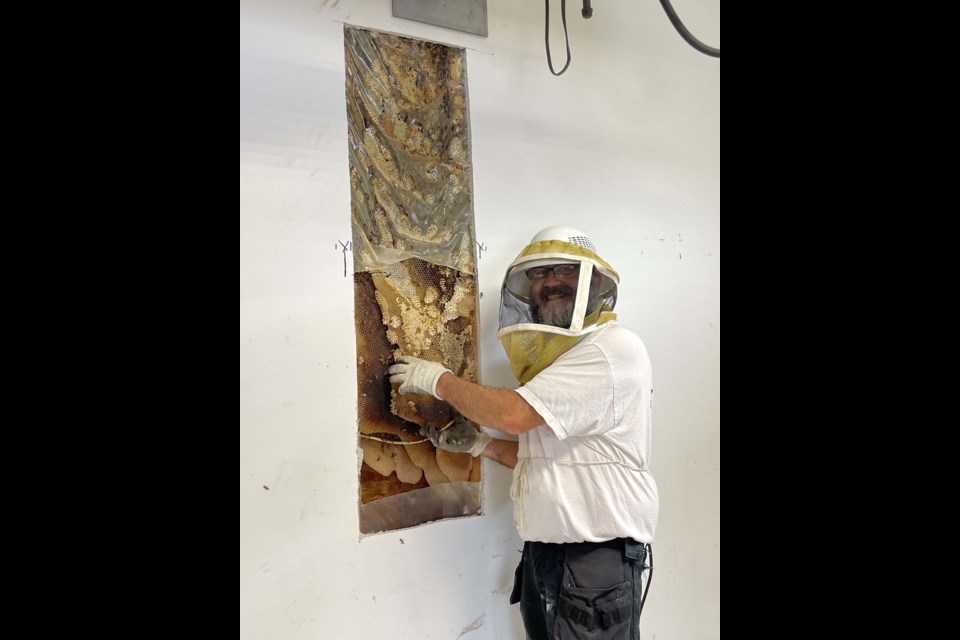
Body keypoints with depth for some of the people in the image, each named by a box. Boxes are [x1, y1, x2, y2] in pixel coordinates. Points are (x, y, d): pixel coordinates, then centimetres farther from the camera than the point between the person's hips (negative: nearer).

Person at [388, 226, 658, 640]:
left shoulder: (613, 348, -14)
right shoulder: (554, 359, 16)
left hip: (597, 554, -8)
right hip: (542, 549, 8)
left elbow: (514, 414, -22)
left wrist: (439, 380, -8)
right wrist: (479, 444, 9)